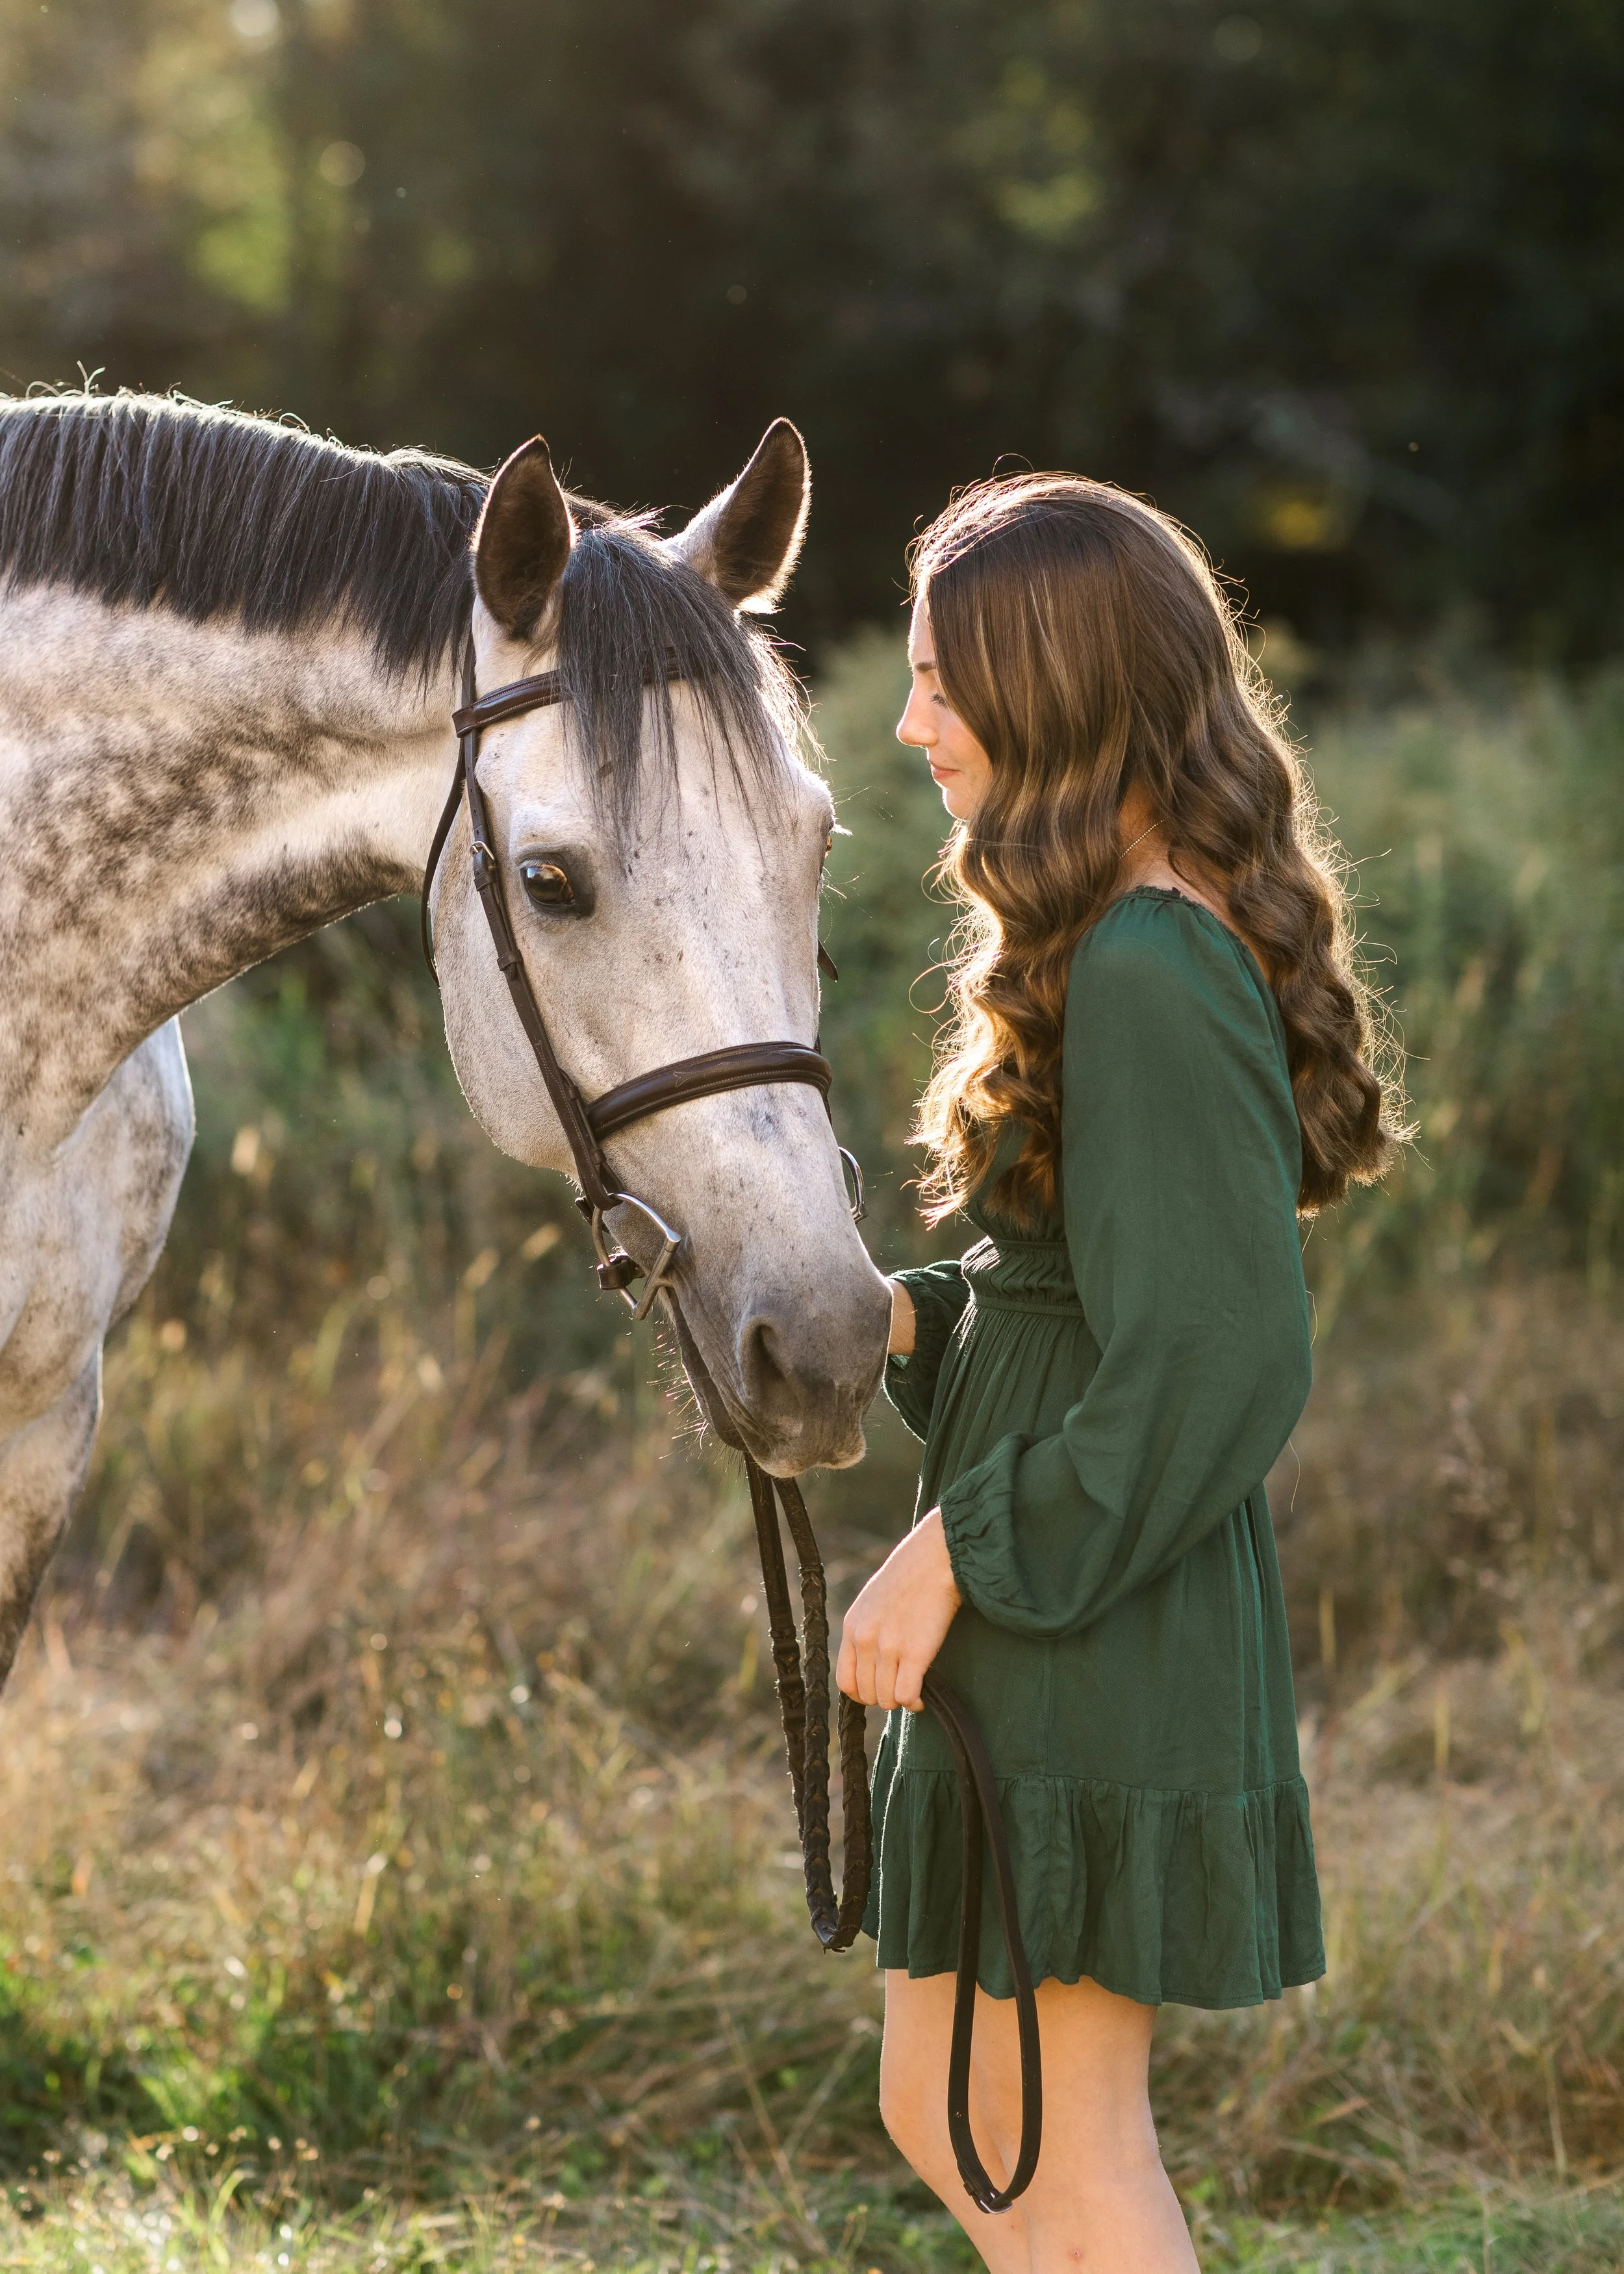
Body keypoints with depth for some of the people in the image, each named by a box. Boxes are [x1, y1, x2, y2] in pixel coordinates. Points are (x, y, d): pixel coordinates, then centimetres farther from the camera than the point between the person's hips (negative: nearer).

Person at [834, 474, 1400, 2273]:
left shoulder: (1148, 974, -20)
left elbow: (1212, 1369, -23)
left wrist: (955, 1551, -18)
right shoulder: (1166, 938, 12)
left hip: (1099, 1635, -10)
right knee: (941, 2119, 17)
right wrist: (907, 1319, 5)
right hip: (1052, 1619, 10)